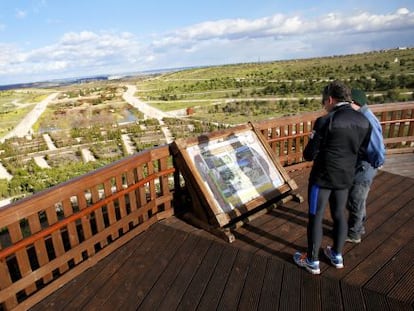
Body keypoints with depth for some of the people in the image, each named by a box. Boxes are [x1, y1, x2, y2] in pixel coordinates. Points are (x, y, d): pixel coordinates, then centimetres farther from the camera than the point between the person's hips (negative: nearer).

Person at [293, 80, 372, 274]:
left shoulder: (325, 121, -21)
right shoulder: (364, 122, 0)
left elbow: (309, 154, -17)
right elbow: (362, 151, 9)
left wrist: (309, 153, 6)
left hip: (323, 178, -6)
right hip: (346, 177, 7)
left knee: (315, 217, 8)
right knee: (339, 215, 21)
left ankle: (312, 262, 21)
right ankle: (337, 256, 37)